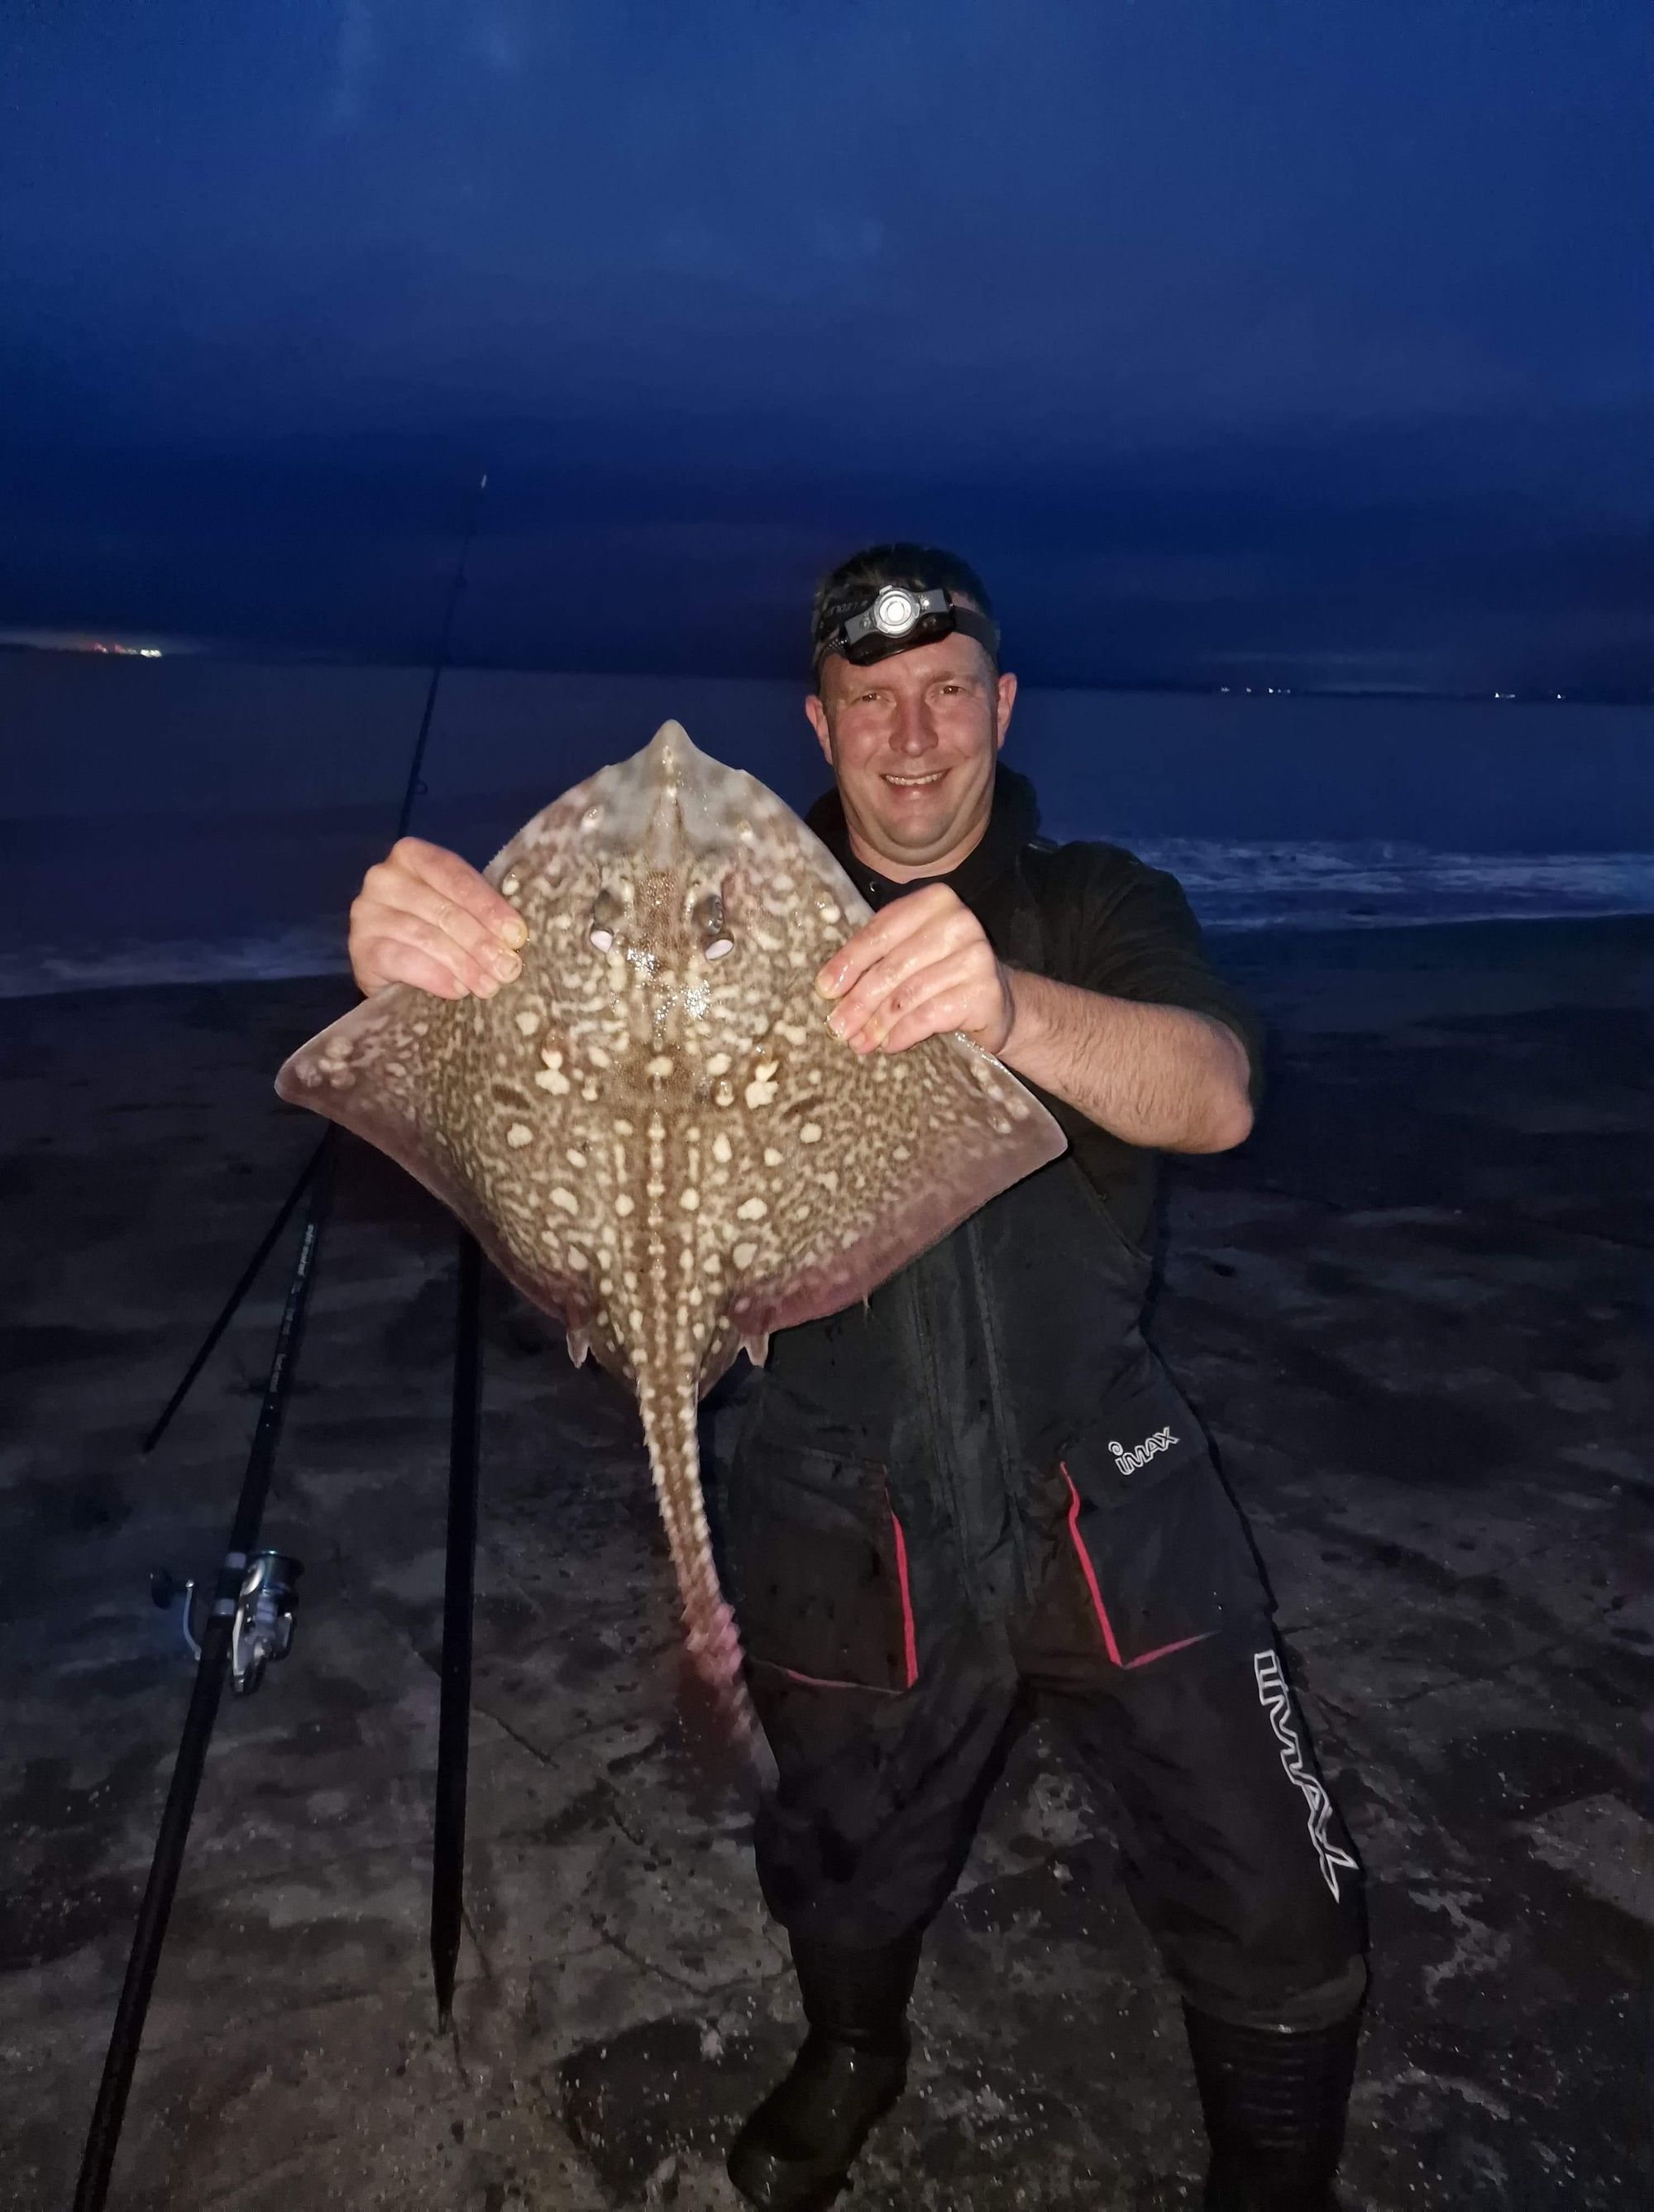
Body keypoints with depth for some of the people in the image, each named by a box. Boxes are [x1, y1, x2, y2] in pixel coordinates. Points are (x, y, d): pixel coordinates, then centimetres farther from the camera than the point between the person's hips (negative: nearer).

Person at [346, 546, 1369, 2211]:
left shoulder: (1096, 908, -3)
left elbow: (1214, 1097, -23)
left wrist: (1010, 1005, -46)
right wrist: (426, 967, -38)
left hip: (1109, 1500, 0)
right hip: (843, 1538, 1)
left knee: (1284, 1942, 8)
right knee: (846, 1886, 24)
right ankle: (853, 2058, 60)